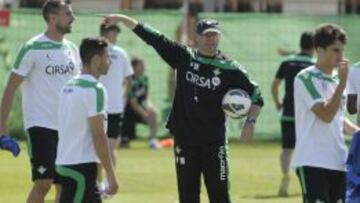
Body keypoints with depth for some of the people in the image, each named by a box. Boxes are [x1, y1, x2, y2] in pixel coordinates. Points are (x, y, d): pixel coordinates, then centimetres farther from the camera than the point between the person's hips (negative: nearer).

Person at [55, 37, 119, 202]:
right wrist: (111, 174, -14)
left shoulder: (69, 86, 13)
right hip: (81, 165, -9)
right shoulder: (94, 89, -14)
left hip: (65, 161, 9)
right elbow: (98, 135, -17)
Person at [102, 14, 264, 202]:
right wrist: (121, 18, 0)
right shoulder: (184, 56, 3)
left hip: (214, 141, -2)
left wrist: (250, 121, -13)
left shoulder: (230, 68, -2)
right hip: (184, 139, 2)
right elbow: (152, 37, 3)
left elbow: (256, 95, 3)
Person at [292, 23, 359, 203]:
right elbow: (326, 114, -20)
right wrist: (342, 82, -18)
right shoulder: (306, 78, -10)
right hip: (312, 162, -7)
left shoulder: (336, 77, 13)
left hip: (337, 161, 7)